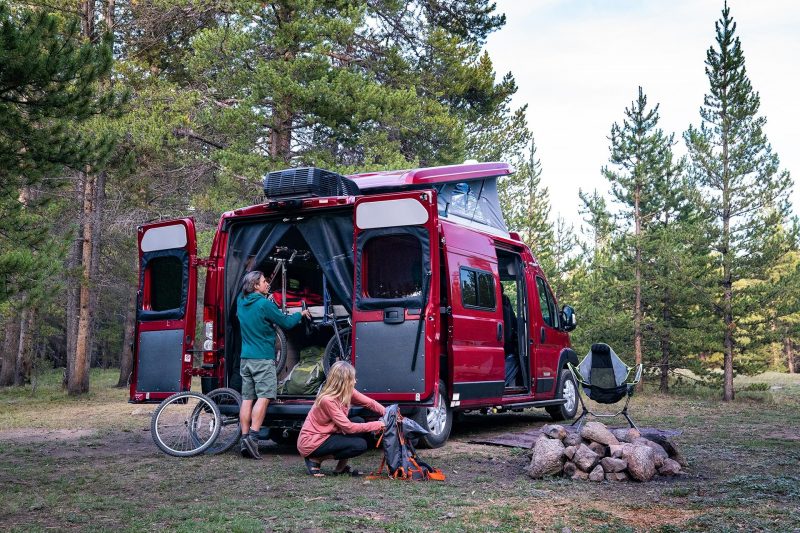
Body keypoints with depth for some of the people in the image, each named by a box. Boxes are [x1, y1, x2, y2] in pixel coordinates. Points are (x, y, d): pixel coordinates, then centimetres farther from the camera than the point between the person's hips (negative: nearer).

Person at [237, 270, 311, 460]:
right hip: (263, 358, -7)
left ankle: (244, 439, 4)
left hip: (245, 358, 7)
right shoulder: (265, 304, -12)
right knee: (263, 397, -8)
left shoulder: (241, 302, 9)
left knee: (247, 399, 6)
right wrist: (301, 314, 13)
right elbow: (286, 323, -5)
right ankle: (252, 436, -17)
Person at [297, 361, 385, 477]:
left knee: (359, 422, -5)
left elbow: (370, 403, -2)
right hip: (310, 444, -8)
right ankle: (316, 460, -5)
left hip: (326, 436, 8)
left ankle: (341, 467, 1)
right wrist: (379, 425, -23)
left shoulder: (347, 392, -4)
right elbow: (348, 427, -25)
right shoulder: (327, 400, -26)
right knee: (360, 445, -18)